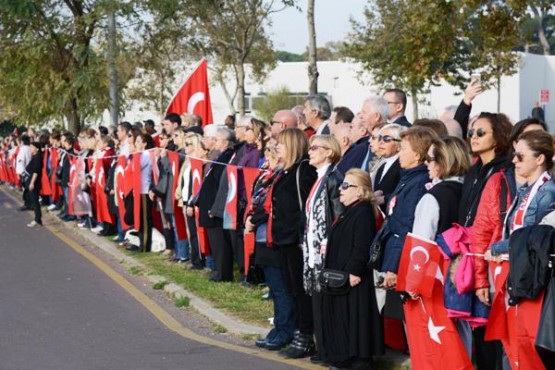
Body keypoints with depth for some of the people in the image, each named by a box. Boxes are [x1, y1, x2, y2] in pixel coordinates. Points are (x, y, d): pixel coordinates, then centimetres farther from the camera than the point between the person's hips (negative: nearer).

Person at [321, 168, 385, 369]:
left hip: (352, 279, -11)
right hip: (339, 276, 11)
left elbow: (361, 247, -23)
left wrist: (354, 271, -25)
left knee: (354, 319, -6)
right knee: (341, 318, 15)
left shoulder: (363, 212, -16)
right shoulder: (348, 212, 16)